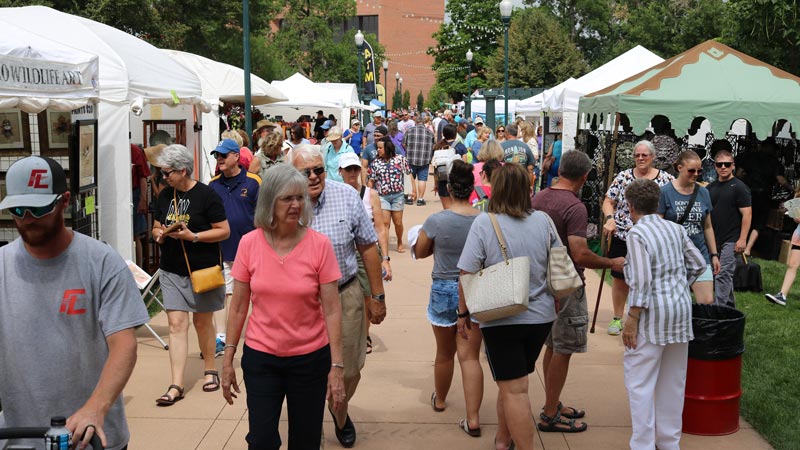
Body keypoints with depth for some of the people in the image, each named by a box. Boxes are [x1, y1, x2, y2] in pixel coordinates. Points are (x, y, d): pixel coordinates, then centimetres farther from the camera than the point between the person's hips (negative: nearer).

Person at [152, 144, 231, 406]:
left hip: (203, 269, -4)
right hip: (172, 270, 4)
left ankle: (210, 369, 32)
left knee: (202, 322, 10)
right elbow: (157, 227, 17)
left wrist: (193, 236, -21)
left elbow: (224, 231, -10)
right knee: (176, 324, -2)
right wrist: (159, 234, -7)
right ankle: (176, 385, -1)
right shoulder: (165, 196, 7)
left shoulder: (206, 195, -10)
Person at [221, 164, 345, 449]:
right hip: (260, 358, 1)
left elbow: (332, 310, -9)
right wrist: (228, 360, 1)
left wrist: (337, 365, -11)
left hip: (310, 359, -1)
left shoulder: (319, 245, -10)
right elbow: (238, 307, 2)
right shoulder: (249, 244, -6)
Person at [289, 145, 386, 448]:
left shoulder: (347, 196, -7)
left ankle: (340, 414, 42)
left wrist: (378, 296, 4)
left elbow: (368, 248, 1)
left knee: (350, 371, 12)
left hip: (346, 297, 1)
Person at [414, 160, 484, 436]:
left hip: (444, 291, -1)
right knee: (470, 356, 4)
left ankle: (439, 400, 41)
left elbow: (419, 253, 0)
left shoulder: (436, 221, -14)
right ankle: (473, 418, 0)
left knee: (444, 353, 18)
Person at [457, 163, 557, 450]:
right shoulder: (543, 221, 0)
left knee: (514, 390, 0)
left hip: (501, 319, -5)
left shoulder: (484, 223, -12)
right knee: (512, 382, 21)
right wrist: (555, 306, 25)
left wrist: (463, 313, 0)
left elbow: (467, 274, -13)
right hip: (541, 317, 5)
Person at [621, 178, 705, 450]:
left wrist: (632, 320, -16)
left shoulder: (636, 234, -14)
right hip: (681, 310, 7)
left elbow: (642, 281, -20)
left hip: (652, 315, -7)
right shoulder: (675, 229, 7)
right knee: (673, 381, 16)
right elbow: (698, 264, 12)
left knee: (640, 382, 0)